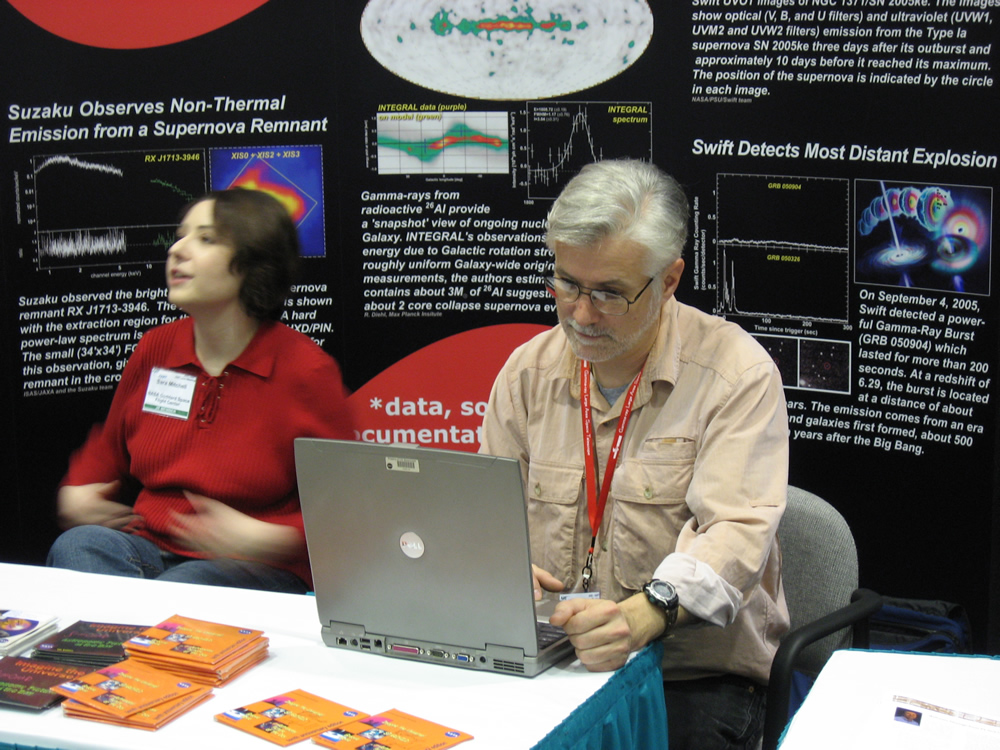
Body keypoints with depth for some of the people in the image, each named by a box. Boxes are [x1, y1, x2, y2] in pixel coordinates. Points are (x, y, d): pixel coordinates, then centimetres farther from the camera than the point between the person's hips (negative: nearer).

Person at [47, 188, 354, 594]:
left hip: (257, 569, -5)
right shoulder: (154, 348, 11)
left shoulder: (307, 370, -6)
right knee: (76, 545, -27)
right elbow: (108, 448, 31)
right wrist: (75, 492, 10)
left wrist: (267, 539, -19)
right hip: (148, 544, 6)